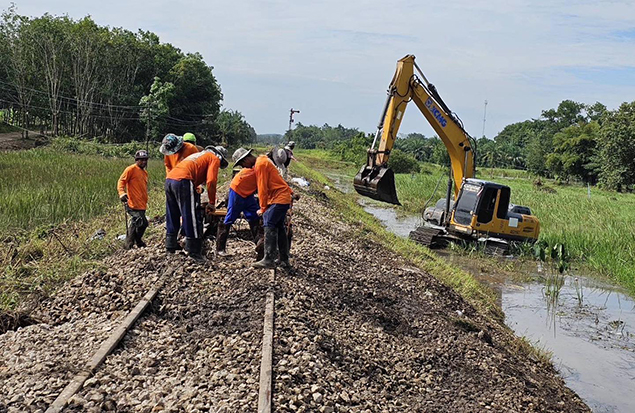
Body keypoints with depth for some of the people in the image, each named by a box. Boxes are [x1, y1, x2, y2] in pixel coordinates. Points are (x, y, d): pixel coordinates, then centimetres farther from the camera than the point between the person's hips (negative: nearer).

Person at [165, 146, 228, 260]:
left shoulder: (200, 155, 34)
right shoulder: (215, 159, 10)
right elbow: (211, 181, -4)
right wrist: (212, 203, 1)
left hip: (169, 179, 9)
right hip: (183, 181, -9)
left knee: (172, 216, 19)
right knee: (193, 218, -3)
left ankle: (170, 246, 29)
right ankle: (194, 251, -1)